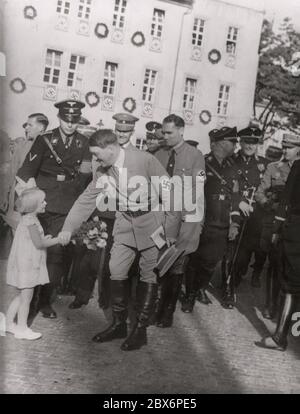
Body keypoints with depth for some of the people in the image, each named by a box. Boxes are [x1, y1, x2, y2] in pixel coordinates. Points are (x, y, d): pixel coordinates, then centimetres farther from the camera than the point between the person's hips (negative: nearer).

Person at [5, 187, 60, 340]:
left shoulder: (28, 219, 11)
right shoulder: (31, 221, -20)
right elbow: (39, 244, -20)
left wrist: (44, 238, 11)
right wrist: (59, 239, -13)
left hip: (25, 264, 10)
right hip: (26, 265, -10)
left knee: (21, 295, 19)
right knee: (26, 296, 0)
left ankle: (9, 323, 27)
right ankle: (22, 328, 11)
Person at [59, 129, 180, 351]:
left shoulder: (144, 160, -20)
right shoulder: (103, 171, -2)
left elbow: (168, 192, -16)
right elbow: (87, 199, 4)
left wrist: (171, 229, -14)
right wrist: (69, 227, -1)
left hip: (153, 223, -5)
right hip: (125, 224, 5)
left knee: (149, 276, 2)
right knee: (116, 271, 2)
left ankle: (141, 329, 14)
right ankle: (118, 324, 19)